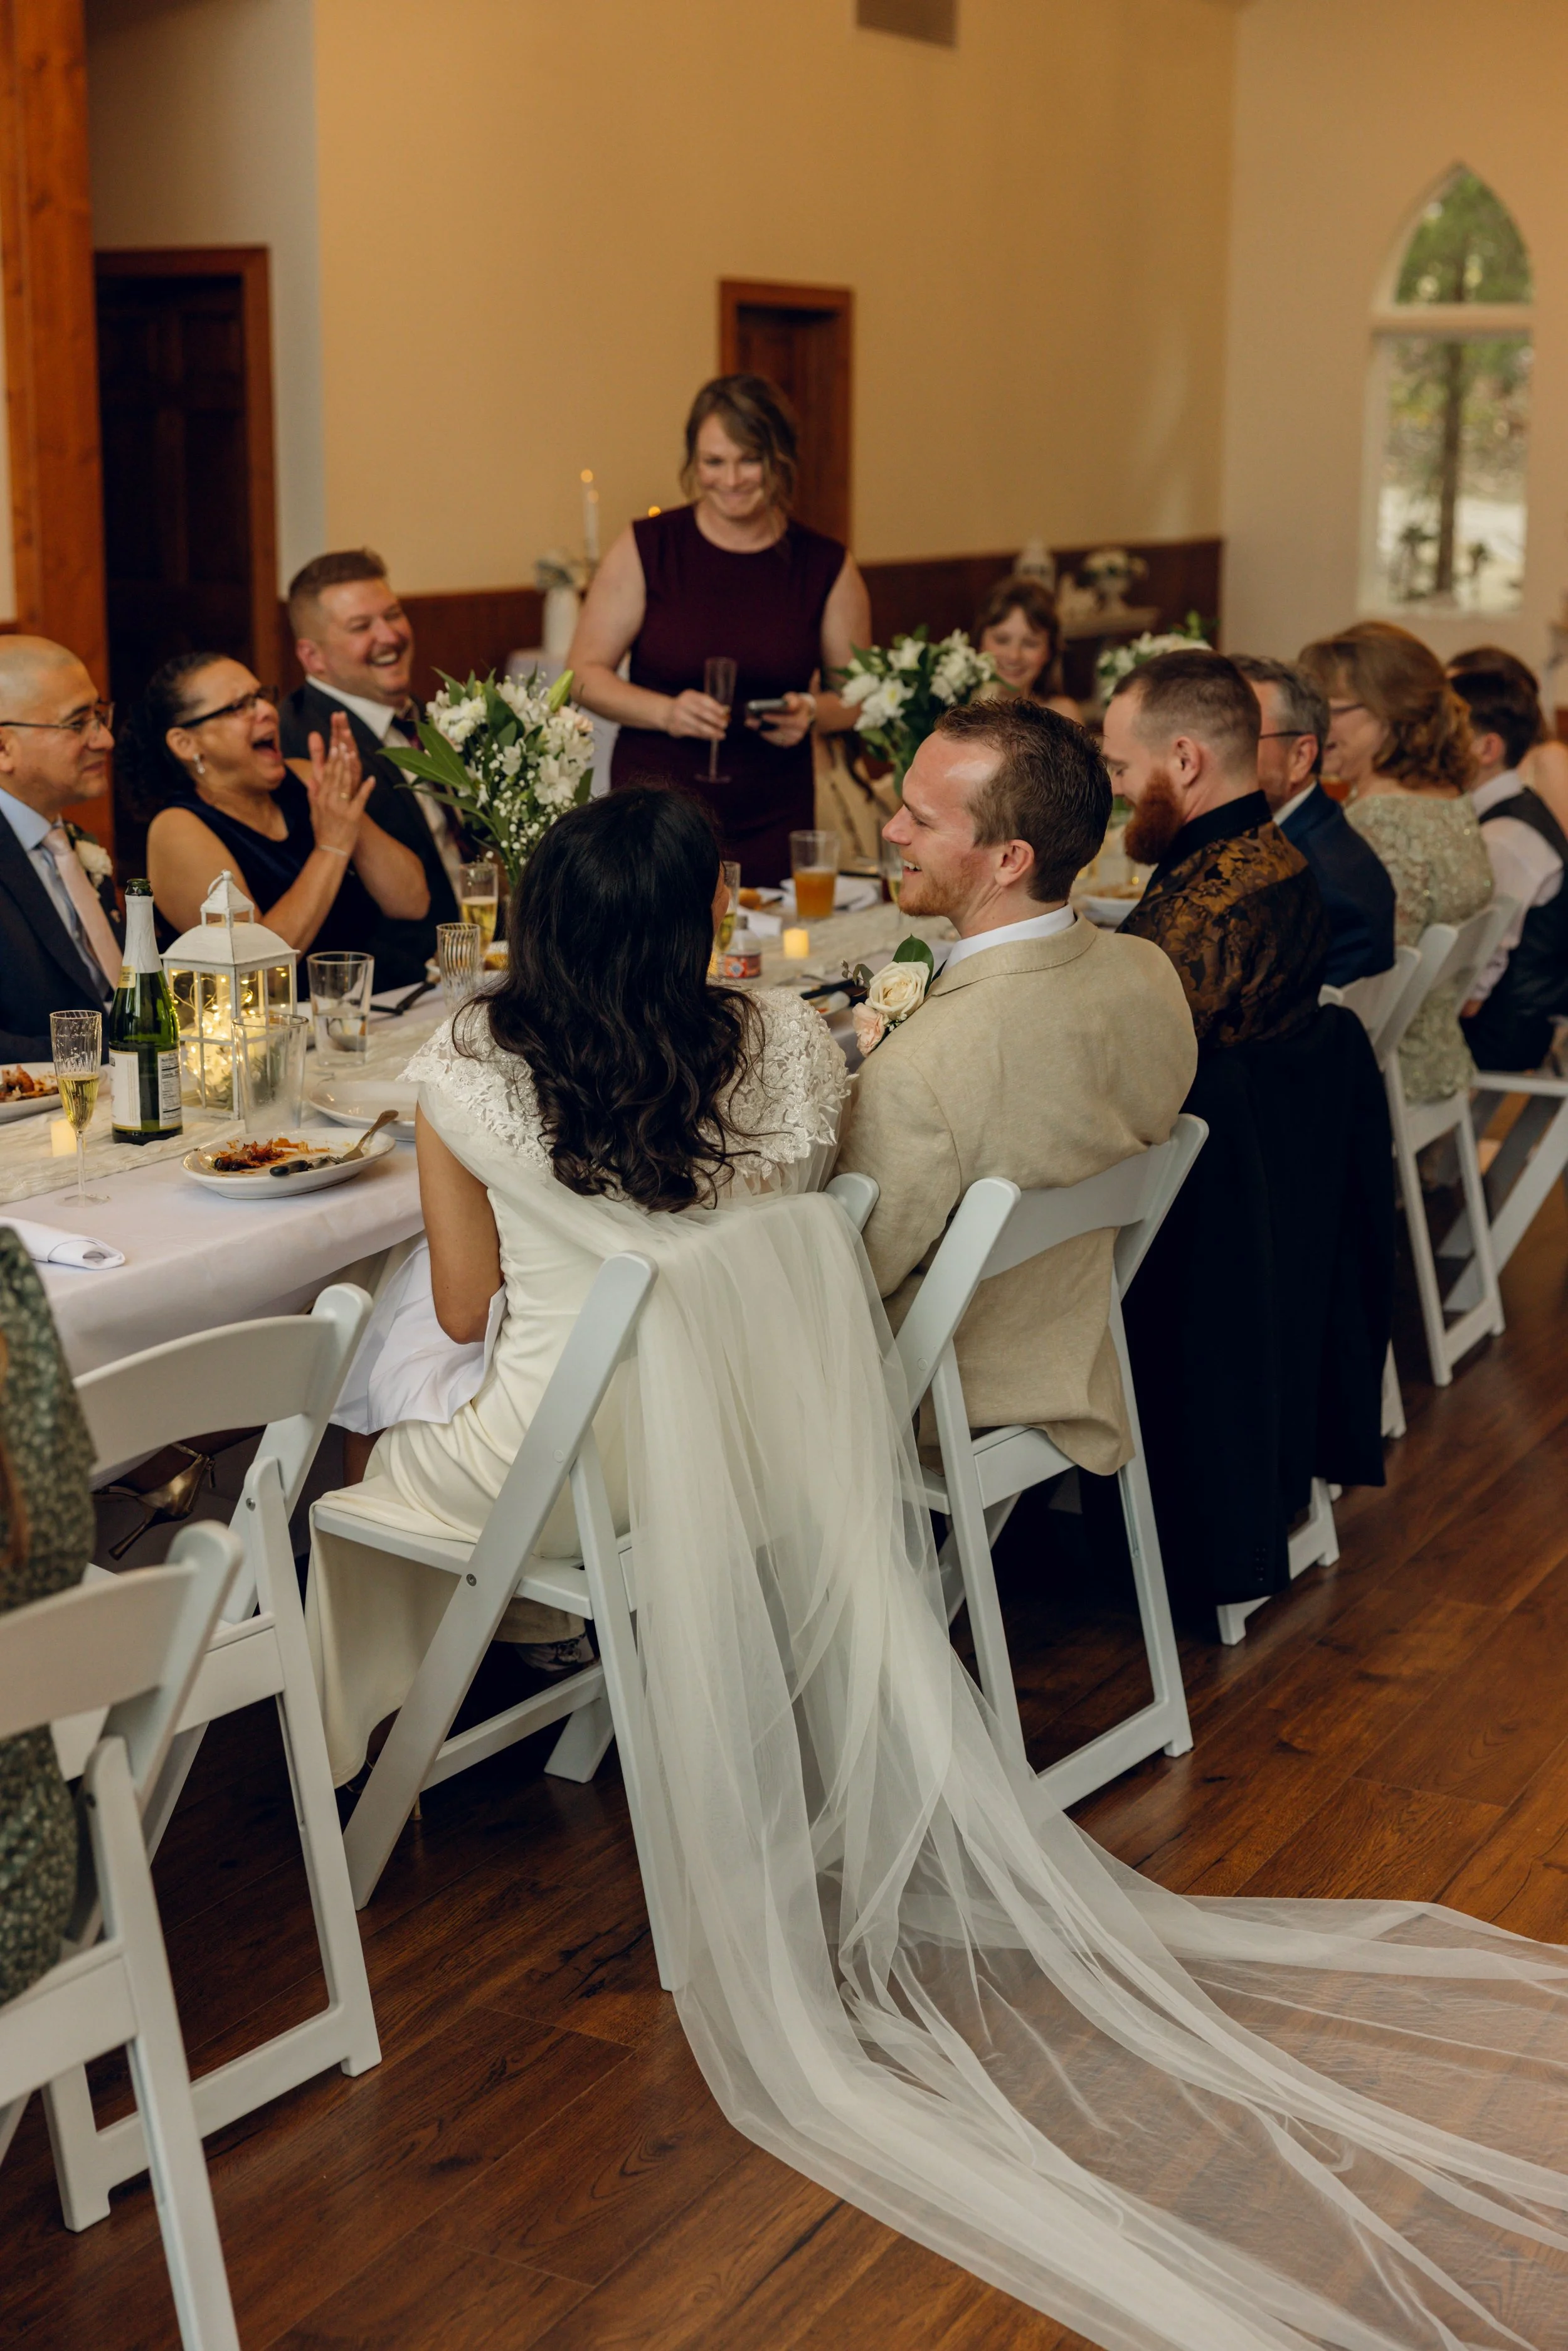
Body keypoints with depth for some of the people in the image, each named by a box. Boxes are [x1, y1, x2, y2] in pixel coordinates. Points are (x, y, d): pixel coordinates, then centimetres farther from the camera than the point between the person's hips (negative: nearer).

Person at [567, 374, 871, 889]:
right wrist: (665, 711, -14)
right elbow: (585, 674, 2)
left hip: (773, 823, 1)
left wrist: (811, 713, -9)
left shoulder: (827, 567, 3)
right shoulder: (646, 548, 0)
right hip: (654, 808, -1)